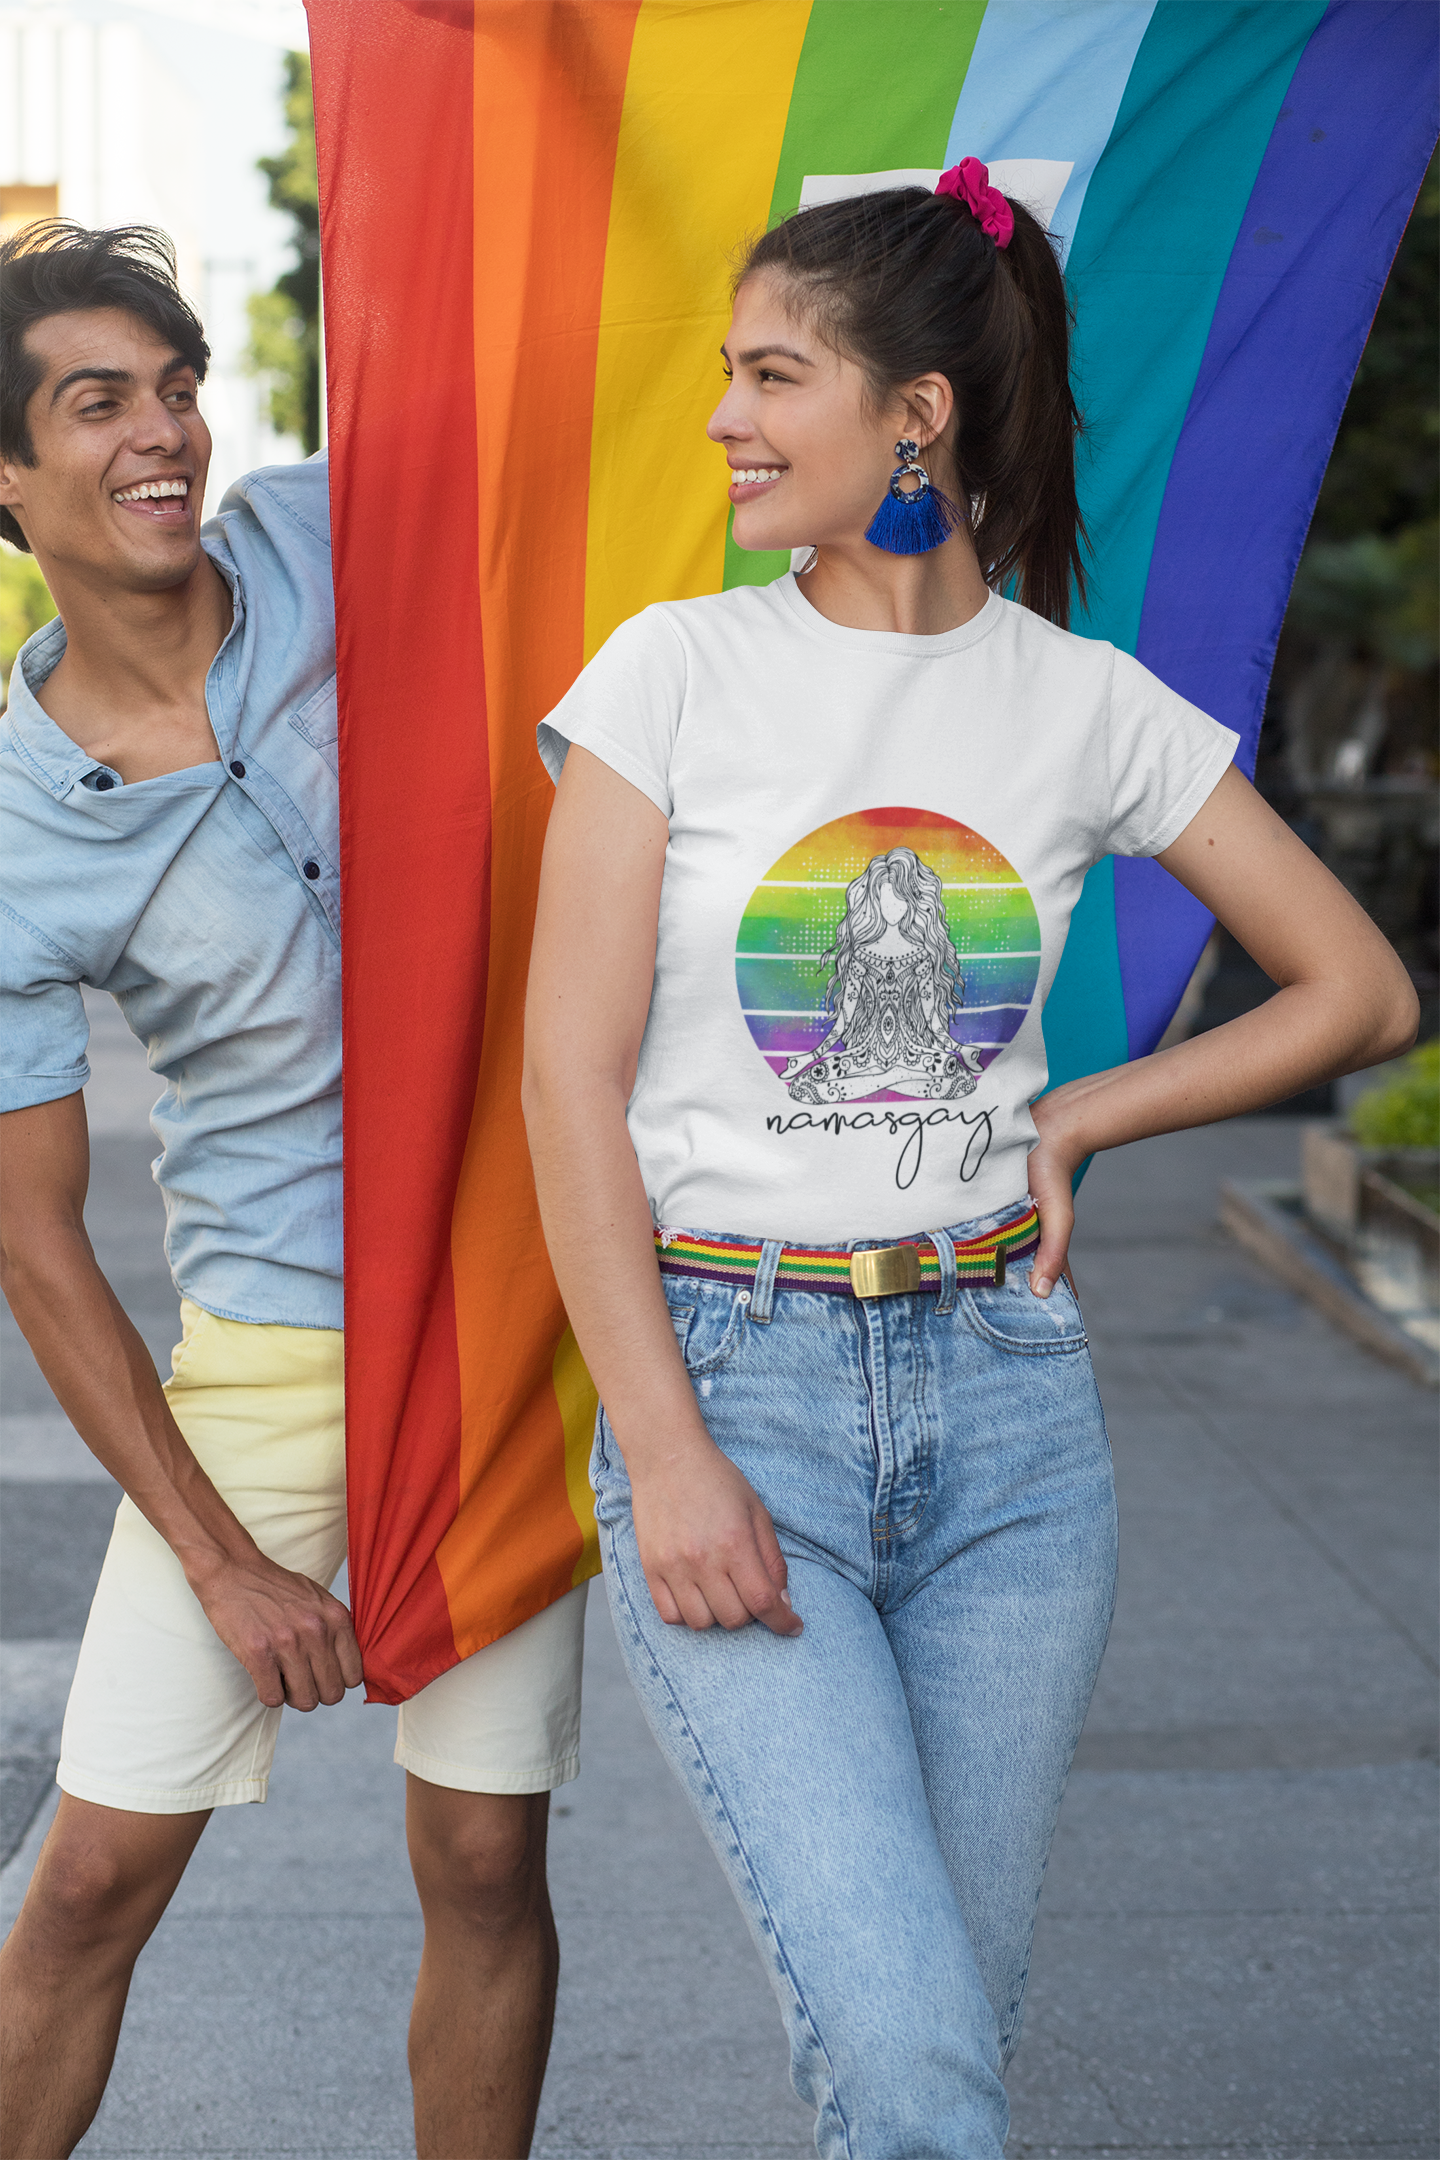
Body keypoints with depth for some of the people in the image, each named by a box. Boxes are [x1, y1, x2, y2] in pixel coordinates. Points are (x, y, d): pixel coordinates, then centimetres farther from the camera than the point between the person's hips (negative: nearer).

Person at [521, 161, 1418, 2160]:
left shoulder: (1089, 705, 3)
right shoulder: (675, 671, -2)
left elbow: (1363, 993, 12)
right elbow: (570, 1080, -5)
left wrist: (1072, 1124, 2)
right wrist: (666, 1458, -12)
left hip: (1005, 1390, 2)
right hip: (730, 1371, -2)